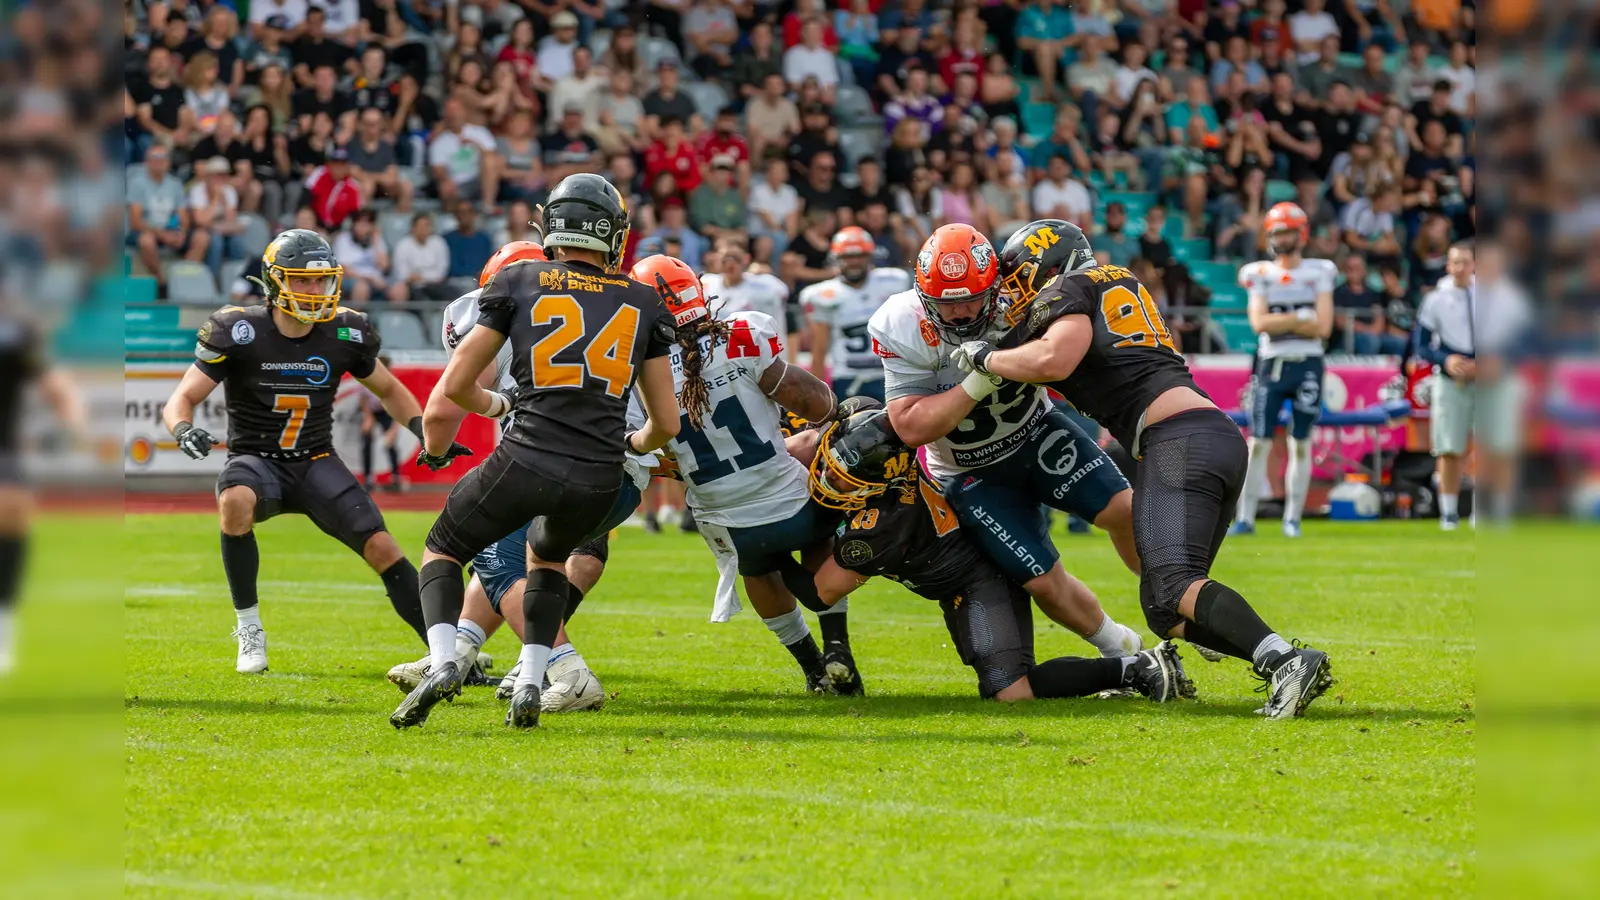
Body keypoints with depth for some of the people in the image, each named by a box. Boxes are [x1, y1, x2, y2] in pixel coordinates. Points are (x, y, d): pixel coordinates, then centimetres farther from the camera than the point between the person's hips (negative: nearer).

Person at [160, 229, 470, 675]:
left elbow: (389, 390, 14)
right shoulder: (238, 332, -13)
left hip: (316, 465, 2)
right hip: (256, 459, -2)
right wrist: (184, 430, -35)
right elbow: (181, 400, -11)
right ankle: (249, 630, -20)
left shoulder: (346, 334, -4)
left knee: (382, 549, -14)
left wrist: (424, 430, -4)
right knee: (236, 502, -37)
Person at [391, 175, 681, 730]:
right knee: (548, 555, 34)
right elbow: (666, 424, 17)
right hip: (600, 480, 3)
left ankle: (442, 664, -4)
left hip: (527, 462, -3)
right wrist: (636, 444, 40)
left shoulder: (518, 284, 7)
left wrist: (494, 404, 32)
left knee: (443, 550, 21)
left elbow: (455, 386, 10)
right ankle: (530, 685, 18)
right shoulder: (643, 304, 14)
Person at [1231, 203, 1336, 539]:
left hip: (1307, 364, 0)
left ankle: (1293, 519, 9)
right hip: (1271, 363, 0)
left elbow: (1323, 327, -6)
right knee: (1258, 443, -3)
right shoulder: (1260, 275, 6)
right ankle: (1246, 518, -1)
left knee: (1301, 445, 3)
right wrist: (1301, 318, -10)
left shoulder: (1319, 273, 4)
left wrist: (1279, 323, -8)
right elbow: (1259, 322, -9)